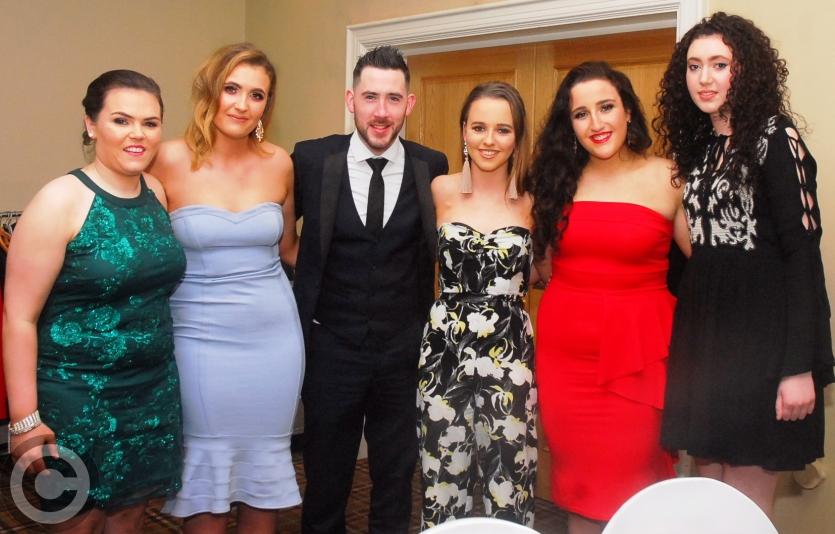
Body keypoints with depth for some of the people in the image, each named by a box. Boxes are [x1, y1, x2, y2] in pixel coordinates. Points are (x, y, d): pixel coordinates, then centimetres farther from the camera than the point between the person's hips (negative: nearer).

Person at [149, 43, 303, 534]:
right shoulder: (172, 160, -7)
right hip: (201, 340, -2)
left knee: (266, 473, 13)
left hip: (274, 337, 3)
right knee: (205, 475, 7)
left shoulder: (279, 163, 2)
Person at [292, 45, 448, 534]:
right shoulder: (312, 159, -7)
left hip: (405, 349, 1)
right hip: (331, 345, 0)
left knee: (397, 476, 16)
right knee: (326, 474, 17)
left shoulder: (432, 167, -5)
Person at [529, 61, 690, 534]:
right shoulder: (559, 180, 8)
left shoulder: (667, 179, -2)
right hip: (564, 350, 3)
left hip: (637, 351, -3)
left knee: (628, 489, 2)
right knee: (577, 484, 11)